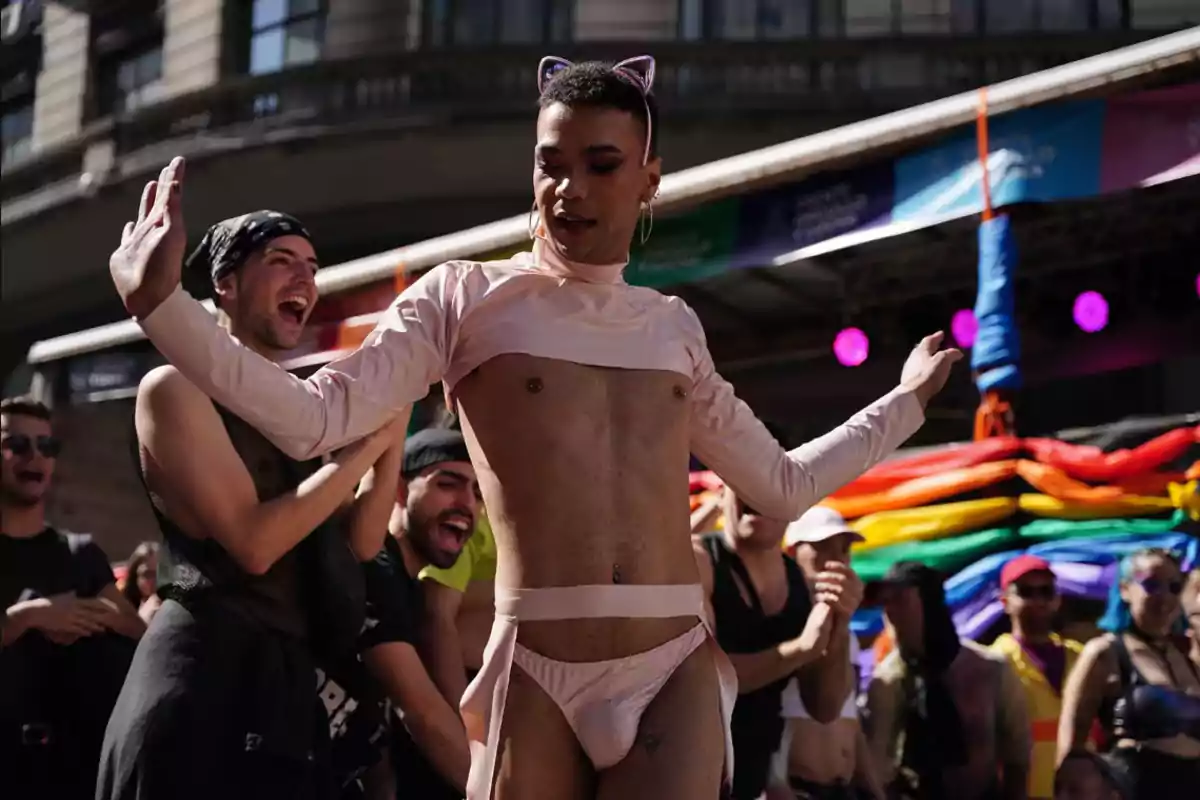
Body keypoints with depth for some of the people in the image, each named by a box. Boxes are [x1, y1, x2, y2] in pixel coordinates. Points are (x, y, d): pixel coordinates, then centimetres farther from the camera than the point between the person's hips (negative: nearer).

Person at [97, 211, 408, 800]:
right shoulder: (177, 388, -6)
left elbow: (358, 546, 13)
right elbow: (253, 542, -18)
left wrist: (391, 446, -1)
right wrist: (367, 441, -13)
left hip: (290, 679, 8)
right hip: (207, 669, -7)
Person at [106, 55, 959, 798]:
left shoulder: (674, 326, 15)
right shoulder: (466, 296, 4)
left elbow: (783, 484, 26)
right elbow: (315, 419, -7)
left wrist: (909, 398, 31)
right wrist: (163, 301, -17)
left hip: (678, 674, 3)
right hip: (535, 677, -2)